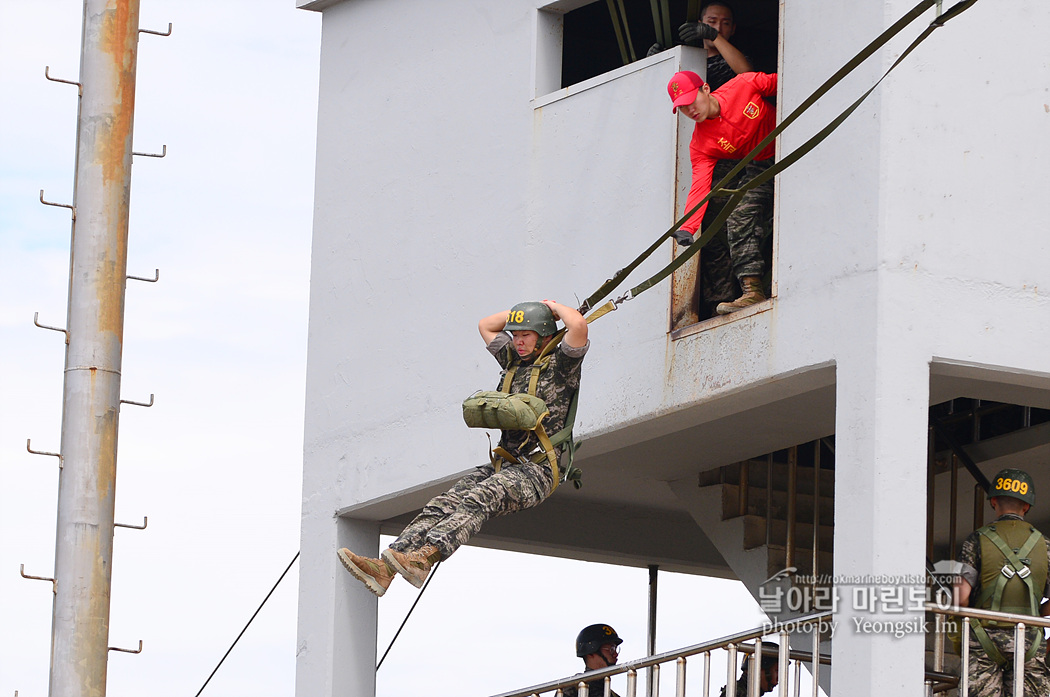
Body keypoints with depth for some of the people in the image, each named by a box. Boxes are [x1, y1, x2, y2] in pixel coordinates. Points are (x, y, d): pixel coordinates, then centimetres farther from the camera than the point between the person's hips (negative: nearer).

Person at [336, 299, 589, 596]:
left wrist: (554, 308, 2)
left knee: (476, 500, -34)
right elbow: (486, 325, 36)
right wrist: (527, 310, 28)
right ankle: (384, 568, -33)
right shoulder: (515, 361, 22)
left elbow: (578, 325, -18)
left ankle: (423, 559, -56)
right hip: (502, 465, 7)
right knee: (442, 505, -16)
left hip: (536, 470, -7)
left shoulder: (560, 365, 0)